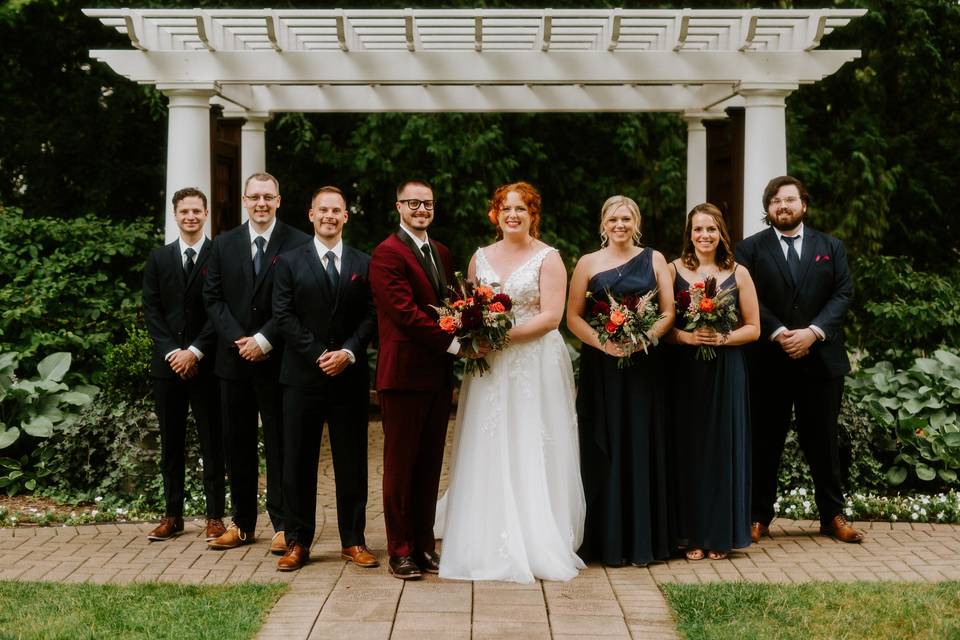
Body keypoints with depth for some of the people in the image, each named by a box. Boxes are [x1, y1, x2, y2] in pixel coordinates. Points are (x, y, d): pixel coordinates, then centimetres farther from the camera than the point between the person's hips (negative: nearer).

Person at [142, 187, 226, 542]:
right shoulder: (158, 258, 11)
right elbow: (151, 309, 5)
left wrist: (196, 351, -12)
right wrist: (171, 351, -8)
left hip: (207, 363, -3)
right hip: (168, 363, 3)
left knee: (212, 442, 2)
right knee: (171, 442, 8)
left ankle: (215, 516, 8)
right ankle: (172, 515, 16)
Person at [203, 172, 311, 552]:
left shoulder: (298, 244, -3)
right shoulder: (224, 245, 10)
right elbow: (213, 298, 6)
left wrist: (264, 339, -14)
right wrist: (239, 340, -8)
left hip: (277, 360, -4)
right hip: (234, 359, 4)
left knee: (279, 445, 2)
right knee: (237, 445, 10)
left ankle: (283, 525, 10)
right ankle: (242, 524, 20)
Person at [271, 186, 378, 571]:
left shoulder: (363, 264, 9)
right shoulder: (290, 262, 5)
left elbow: (370, 316, 4)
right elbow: (284, 316, -3)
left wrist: (348, 352, -12)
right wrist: (318, 355, -12)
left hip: (350, 376, 1)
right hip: (303, 376, -1)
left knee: (352, 462, 6)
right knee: (298, 462, 4)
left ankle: (353, 541, 16)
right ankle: (297, 542, 13)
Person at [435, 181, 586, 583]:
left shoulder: (548, 258, -1)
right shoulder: (480, 258, 13)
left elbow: (551, 315, -10)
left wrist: (504, 333, -17)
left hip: (536, 366, -4)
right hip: (489, 367, 4)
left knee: (532, 453, -1)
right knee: (488, 452, 3)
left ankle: (538, 543, 9)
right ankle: (489, 543, 12)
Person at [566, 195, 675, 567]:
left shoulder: (654, 260, 9)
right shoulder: (588, 263, 6)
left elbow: (668, 312, 4)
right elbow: (573, 317, 2)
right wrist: (603, 343, -13)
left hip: (644, 367, 1)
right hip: (600, 367, -1)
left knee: (642, 447, 3)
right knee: (604, 451, 1)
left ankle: (643, 540, 12)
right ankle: (606, 542, 8)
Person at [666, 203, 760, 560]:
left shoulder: (738, 274, 5)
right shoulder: (673, 270, 3)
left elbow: (753, 328, 6)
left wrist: (721, 338, -11)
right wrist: (688, 337, -17)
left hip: (726, 372, 1)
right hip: (684, 372, 0)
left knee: (723, 448, 3)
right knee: (688, 449, 2)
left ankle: (721, 534, 15)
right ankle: (691, 534, 12)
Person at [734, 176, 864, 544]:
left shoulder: (831, 247, 11)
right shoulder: (750, 249, 5)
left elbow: (843, 293, 1)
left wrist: (813, 332, -13)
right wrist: (779, 333, -17)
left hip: (821, 358, 2)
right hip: (769, 360, -1)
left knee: (822, 440, 8)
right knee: (765, 441, 4)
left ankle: (832, 516, 18)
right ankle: (759, 517, 13)